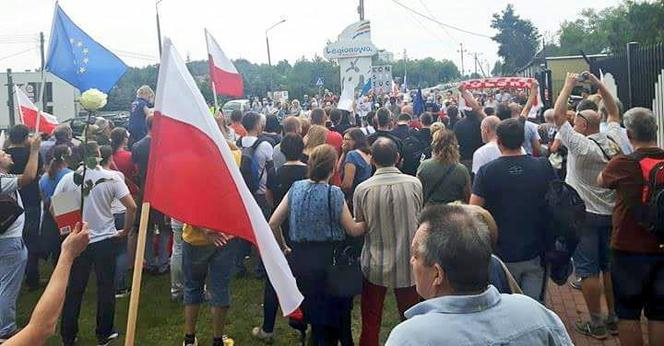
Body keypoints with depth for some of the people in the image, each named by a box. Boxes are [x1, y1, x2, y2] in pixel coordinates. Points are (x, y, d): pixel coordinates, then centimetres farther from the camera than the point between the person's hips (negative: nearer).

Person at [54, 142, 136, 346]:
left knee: (73, 290, 13)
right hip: (106, 240, -1)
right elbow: (132, 207, -13)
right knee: (106, 288, 11)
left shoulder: (68, 179, -6)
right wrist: (125, 231, 1)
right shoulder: (111, 178, -9)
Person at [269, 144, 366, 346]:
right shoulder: (334, 193, -13)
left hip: (300, 259, 4)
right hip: (328, 259, -4)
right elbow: (353, 230, -6)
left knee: (313, 312, 20)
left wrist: (284, 248, 14)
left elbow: (273, 224, 1)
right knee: (337, 312, 15)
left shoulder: (296, 188, 0)